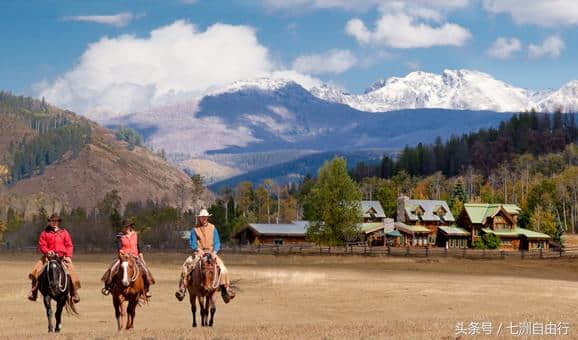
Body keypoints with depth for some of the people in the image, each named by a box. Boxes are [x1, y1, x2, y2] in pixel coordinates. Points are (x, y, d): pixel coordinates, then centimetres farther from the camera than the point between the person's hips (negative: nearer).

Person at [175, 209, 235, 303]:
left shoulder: (212, 228, 7)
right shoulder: (195, 229, 5)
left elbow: (217, 242, 6)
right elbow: (192, 243, 0)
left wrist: (214, 252, -12)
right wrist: (198, 250, -18)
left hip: (211, 252, 1)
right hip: (198, 253, -1)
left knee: (222, 267, -22)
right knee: (186, 265, -25)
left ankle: (226, 290, -15)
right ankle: (182, 289, -19)